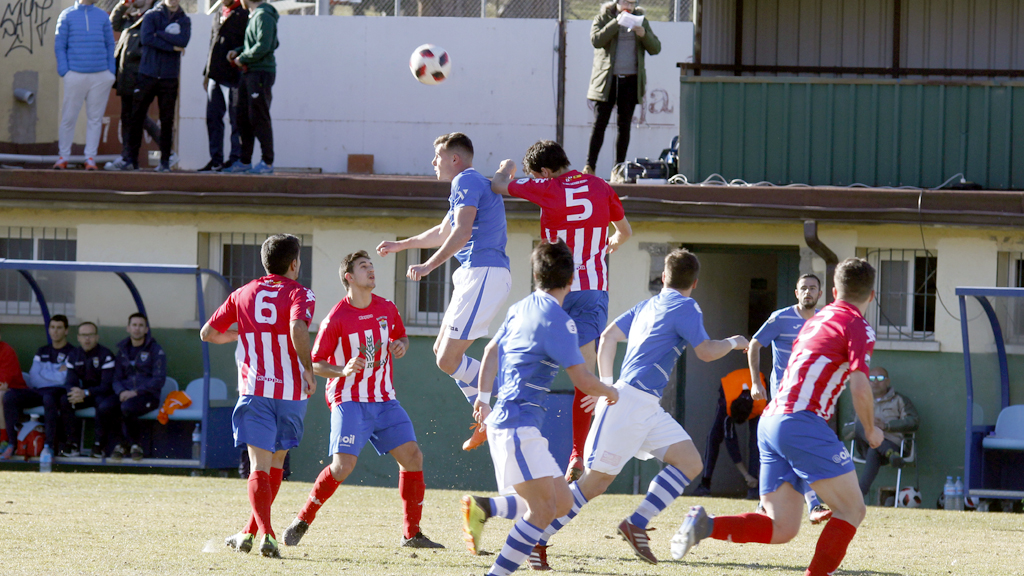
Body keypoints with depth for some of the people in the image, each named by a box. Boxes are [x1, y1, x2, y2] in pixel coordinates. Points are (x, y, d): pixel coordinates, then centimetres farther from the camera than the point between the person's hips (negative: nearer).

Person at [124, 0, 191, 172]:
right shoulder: (151, 16, 5)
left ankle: (165, 161, 5)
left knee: (167, 121, 1)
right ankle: (132, 159, 3)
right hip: (147, 74, -1)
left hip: (169, 78, 1)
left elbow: (183, 41, -9)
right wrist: (173, 47, -10)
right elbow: (146, 38, -12)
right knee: (137, 118, -2)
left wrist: (159, 34, -9)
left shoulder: (184, 20, 10)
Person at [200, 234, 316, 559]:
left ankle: (265, 532, -26)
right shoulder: (299, 294, 0)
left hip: (254, 389, 1)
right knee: (276, 460, 18)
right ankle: (252, 532, 24)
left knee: (259, 466, -5)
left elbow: (207, 333, 16)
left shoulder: (243, 295, 12)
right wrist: (308, 371, -13)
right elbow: (298, 328, -21)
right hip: (291, 391, -1)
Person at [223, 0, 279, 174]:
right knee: (243, 117, 10)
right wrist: (237, 52, 13)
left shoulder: (264, 16, -14)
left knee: (259, 118, -7)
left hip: (261, 73, -10)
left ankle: (267, 162, -2)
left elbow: (263, 46, -22)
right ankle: (244, 161, 16)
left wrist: (242, 58, -11)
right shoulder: (253, 16, 16)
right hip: (249, 73, 10)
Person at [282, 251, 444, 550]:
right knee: (343, 466, -19)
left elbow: (400, 336, 25)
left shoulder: (387, 309, 6)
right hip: (350, 401, -5)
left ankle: (412, 534, 3)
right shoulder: (336, 319, -10)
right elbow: (316, 364, -6)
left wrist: (401, 345, 1)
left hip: (384, 400, 5)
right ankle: (303, 520, 0)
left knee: (412, 456, -6)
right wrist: (344, 371, -24)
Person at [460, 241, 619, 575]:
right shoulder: (557, 320, -12)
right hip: (518, 425, -9)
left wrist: (484, 397, 38)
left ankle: (482, 508, 2)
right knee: (544, 508, -14)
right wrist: (610, 393, 7)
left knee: (563, 502, 8)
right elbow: (584, 381, -13)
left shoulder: (520, 309, 15)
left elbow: (492, 350, 29)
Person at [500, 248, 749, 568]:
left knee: (690, 463, 1)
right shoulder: (685, 308, -6)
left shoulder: (646, 306, 18)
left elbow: (608, 337, 18)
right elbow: (705, 352, -8)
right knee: (595, 481, -7)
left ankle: (637, 523, -5)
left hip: (648, 407, 9)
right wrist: (732, 343, 11)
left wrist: (605, 386, 20)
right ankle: (538, 538, -2)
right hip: (630, 401, -9)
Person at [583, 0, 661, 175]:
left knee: (624, 125, 2)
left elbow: (655, 48, 8)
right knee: (599, 124, -5)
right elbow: (596, 40, -13)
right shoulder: (603, 17, 5)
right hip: (607, 80, -2)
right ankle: (589, 166, -4)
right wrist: (616, 23, -17)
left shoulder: (640, 20, 13)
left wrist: (644, 34, -10)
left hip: (631, 80, 3)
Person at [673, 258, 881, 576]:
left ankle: (706, 525, -13)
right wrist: (871, 430, 5)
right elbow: (859, 387, -10)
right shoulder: (859, 328, -1)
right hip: (802, 421, -8)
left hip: (770, 418, 8)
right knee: (851, 510, 0)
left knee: (781, 528, 6)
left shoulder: (815, 321, 24)